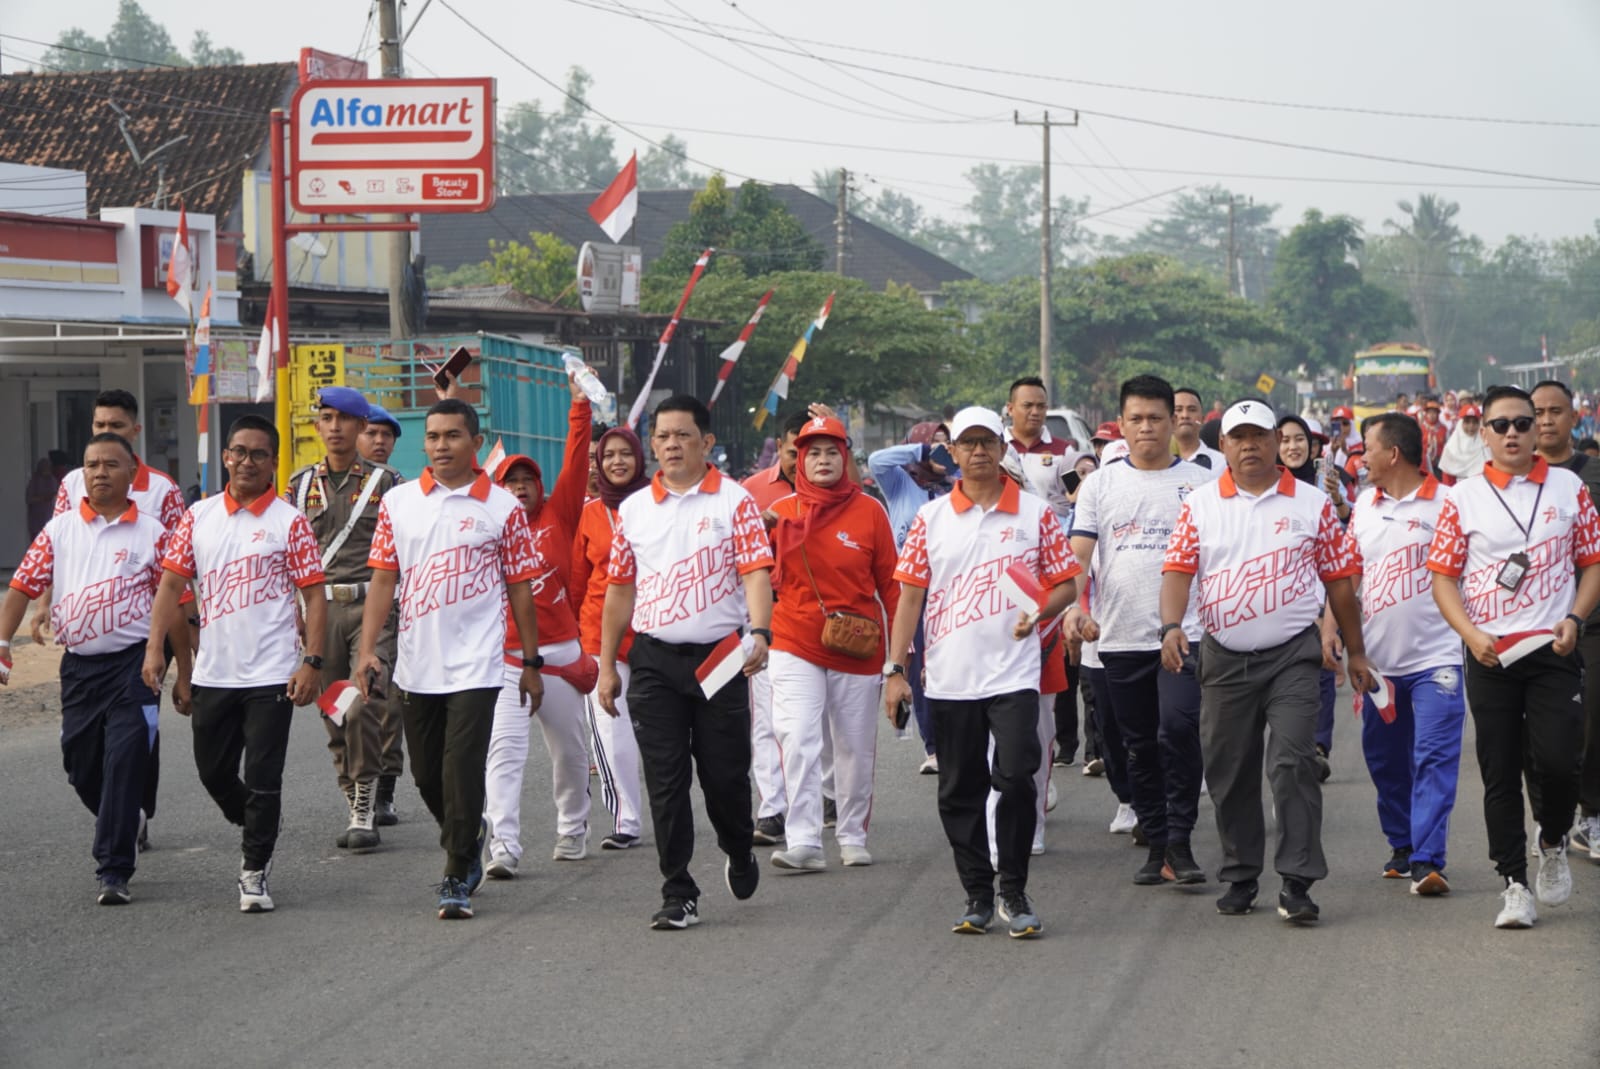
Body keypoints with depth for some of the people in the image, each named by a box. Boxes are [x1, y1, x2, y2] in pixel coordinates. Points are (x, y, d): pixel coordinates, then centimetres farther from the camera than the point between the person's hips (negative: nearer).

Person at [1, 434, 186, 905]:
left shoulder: (151, 534, 1)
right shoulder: (60, 529, 8)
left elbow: (174, 605, 2)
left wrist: (184, 674, 1)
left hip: (132, 666, -4)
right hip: (78, 666, 4)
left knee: (123, 766, -11)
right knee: (81, 769, 10)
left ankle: (114, 871, -7)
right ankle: (120, 833, 37)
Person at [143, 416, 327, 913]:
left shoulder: (289, 522, -3)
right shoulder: (198, 517, 8)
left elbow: (314, 595, -4)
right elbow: (172, 582, 6)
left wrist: (312, 661, -13)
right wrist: (155, 648, -5)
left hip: (271, 675, -4)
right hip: (212, 674, 4)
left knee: (263, 779, -3)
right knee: (213, 773, 14)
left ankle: (255, 872, 9)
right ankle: (255, 834, 40)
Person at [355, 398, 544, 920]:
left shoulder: (502, 508, -2)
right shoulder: (398, 502, 6)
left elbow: (520, 588, 2)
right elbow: (383, 578, 6)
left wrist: (531, 664, 3)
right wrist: (367, 649, -3)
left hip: (475, 666, -4)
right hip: (415, 665, 4)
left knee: (462, 773, -9)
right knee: (426, 774, 13)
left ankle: (457, 879, 1)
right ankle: (468, 839, 39)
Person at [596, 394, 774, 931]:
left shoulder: (734, 501, -2)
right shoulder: (633, 509, 9)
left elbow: (756, 573, -11)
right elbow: (619, 589, 15)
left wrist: (759, 633, -29)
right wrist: (607, 665, 13)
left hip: (720, 656, -3)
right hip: (654, 660, 3)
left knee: (725, 774, 3)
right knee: (665, 781, -1)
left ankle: (739, 852, 34)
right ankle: (678, 895, 4)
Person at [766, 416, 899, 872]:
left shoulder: (869, 511, 1)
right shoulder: (781, 511, 4)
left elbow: (890, 581, 4)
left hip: (857, 647, 0)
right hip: (796, 644, 0)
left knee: (856, 748, 9)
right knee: (798, 741, -14)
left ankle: (853, 837, 23)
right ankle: (804, 842, -17)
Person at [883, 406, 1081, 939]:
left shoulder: (1035, 514, 3)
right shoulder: (931, 518, 7)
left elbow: (1065, 582, 7)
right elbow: (910, 594, 6)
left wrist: (1038, 613, -14)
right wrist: (895, 668, 0)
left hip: (1014, 674, -2)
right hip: (949, 679, 2)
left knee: (1015, 778, -15)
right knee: (959, 792, 6)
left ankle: (1015, 892, 0)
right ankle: (977, 895, 18)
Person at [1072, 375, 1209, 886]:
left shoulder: (1199, 483, 5)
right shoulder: (1100, 484, 8)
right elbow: (1078, 554, 0)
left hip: (1185, 633, -2)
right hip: (1121, 637, 3)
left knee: (1178, 729, -18)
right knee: (1139, 747, 9)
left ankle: (1180, 842, -11)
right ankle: (1156, 844, 20)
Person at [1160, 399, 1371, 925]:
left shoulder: (1312, 505, 4)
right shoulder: (1200, 506, 5)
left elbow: (1339, 580, 7)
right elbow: (1178, 570, -3)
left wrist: (1356, 652, 8)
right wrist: (1172, 626, -21)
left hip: (1292, 655, -2)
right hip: (1224, 658, 2)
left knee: (1293, 763, -13)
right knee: (1228, 772, 8)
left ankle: (1297, 882, -11)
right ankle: (1240, 877, 21)